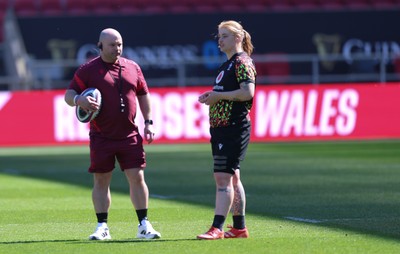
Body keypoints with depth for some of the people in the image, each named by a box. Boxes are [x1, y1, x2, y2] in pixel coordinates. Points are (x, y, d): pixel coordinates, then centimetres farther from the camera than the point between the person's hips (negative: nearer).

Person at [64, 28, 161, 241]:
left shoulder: (132, 68, 10)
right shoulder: (88, 70, -1)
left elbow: (143, 95, 18)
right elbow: (68, 95, -1)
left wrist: (148, 123, 11)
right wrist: (79, 100, -24)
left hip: (129, 135, 2)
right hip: (101, 137, -2)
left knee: (137, 177, -2)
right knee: (101, 180, 2)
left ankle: (144, 225, 4)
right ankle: (102, 227, 11)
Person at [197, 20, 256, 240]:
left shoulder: (242, 62, -10)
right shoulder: (227, 65, 19)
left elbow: (248, 92, -22)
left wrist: (218, 96, -18)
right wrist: (211, 96, 10)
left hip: (234, 128, -10)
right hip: (221, 128, 10)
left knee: (223, 177, -14)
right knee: (231, 177, 12)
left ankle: (217, 228, -17)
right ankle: (239, 227, 17)